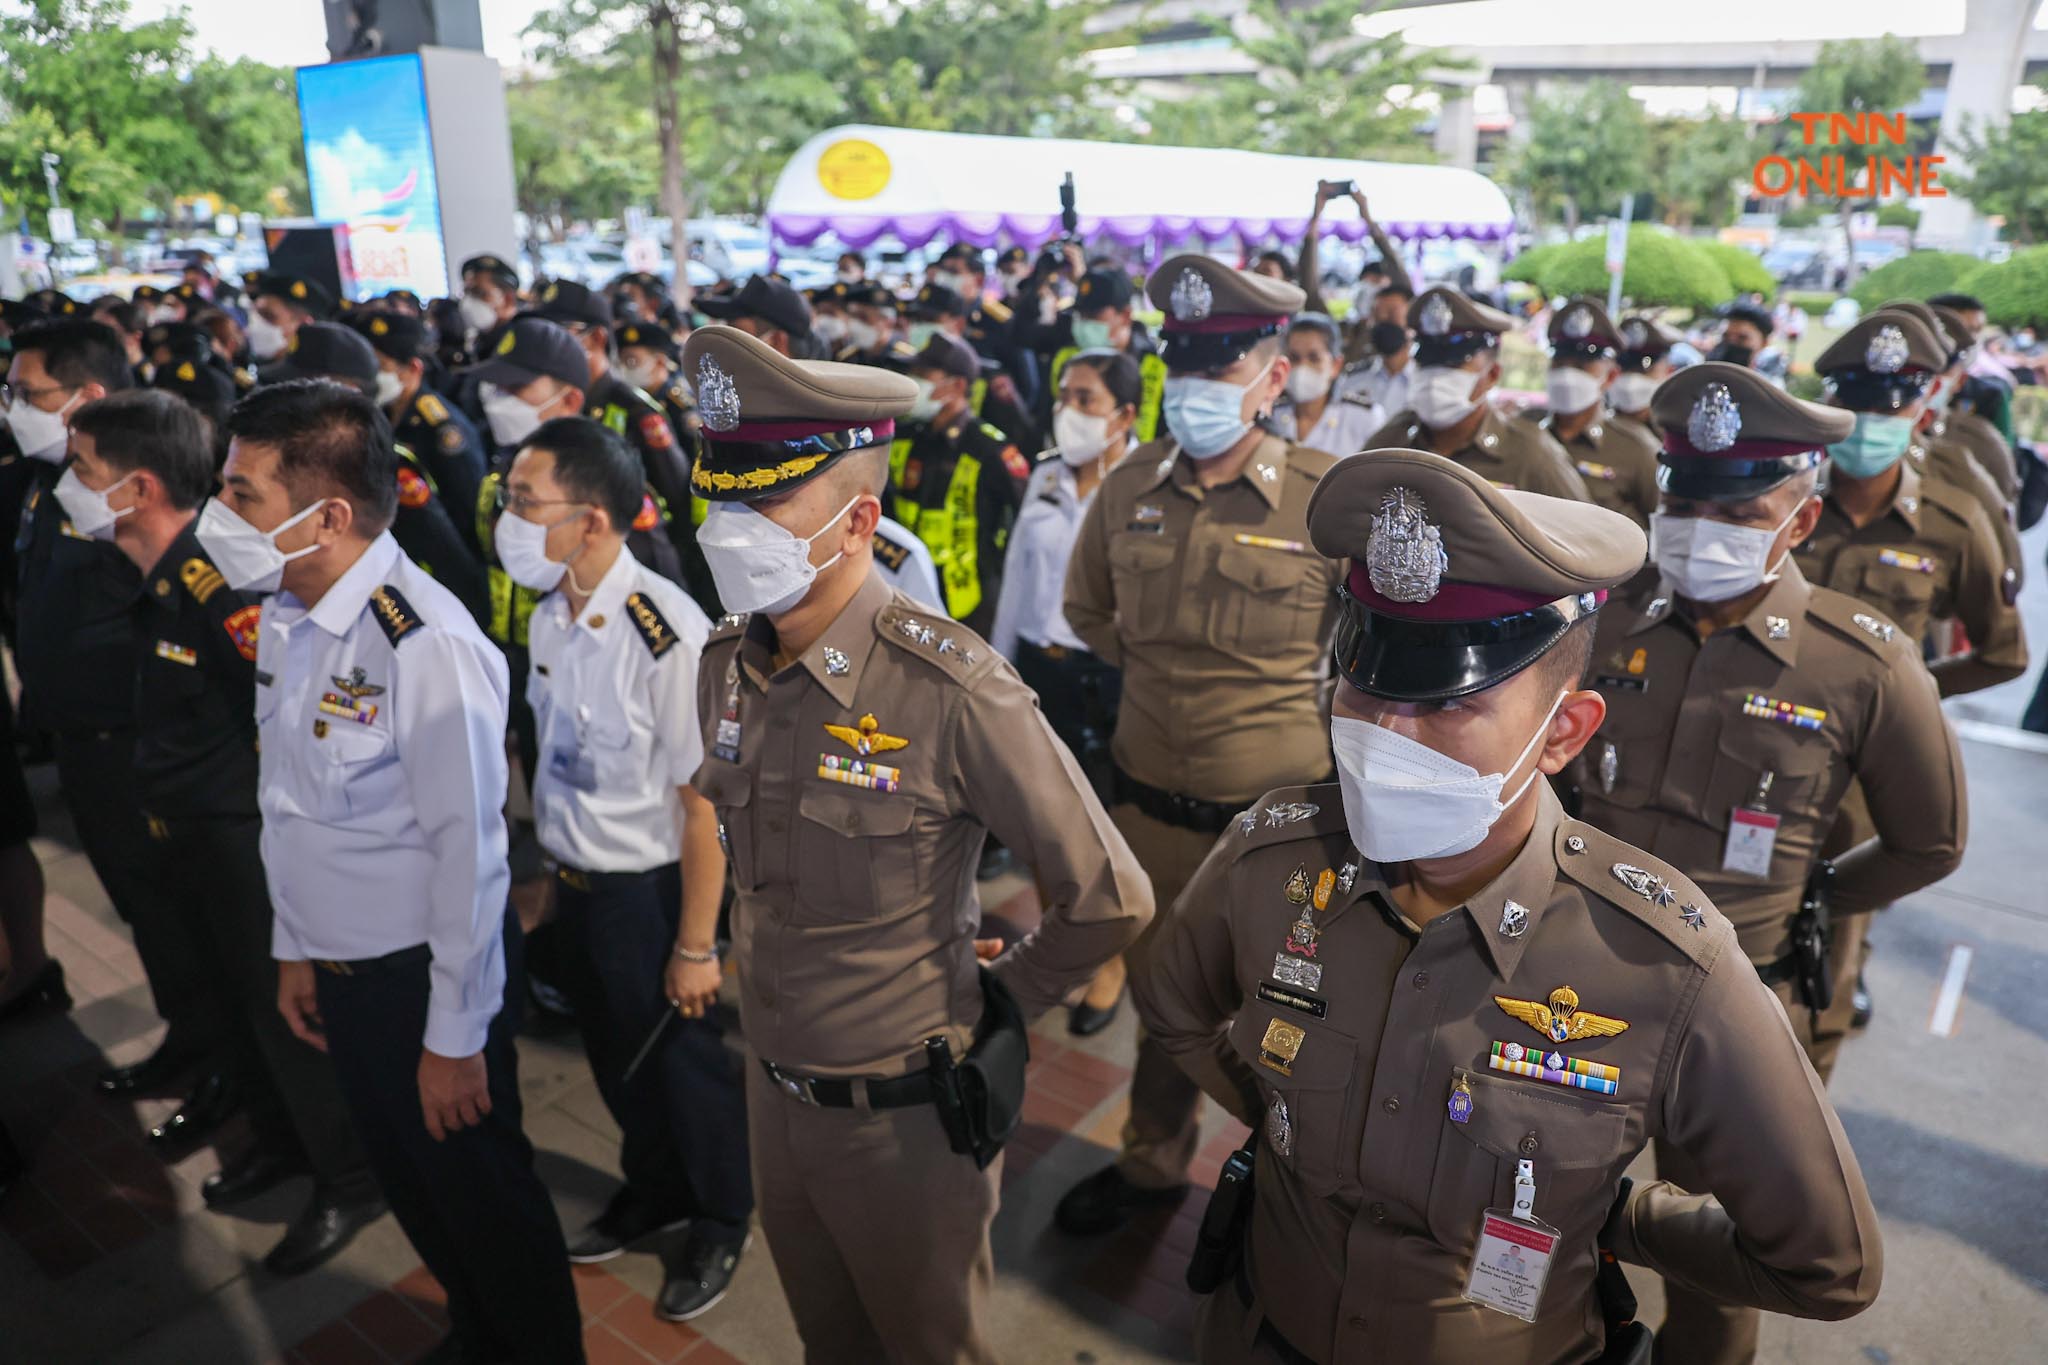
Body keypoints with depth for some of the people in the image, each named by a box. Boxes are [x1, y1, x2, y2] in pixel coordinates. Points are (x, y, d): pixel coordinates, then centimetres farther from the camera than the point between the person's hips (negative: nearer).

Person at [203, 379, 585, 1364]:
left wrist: (454, 1038, -17)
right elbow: (287, 800, 9)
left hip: (424, 974, -8)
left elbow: (469, 850, -23)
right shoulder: (283, 618, -1)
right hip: (334, 970, 8)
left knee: (480, 1190, 12)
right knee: (407, 1181, 24)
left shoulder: (426, 645, -26)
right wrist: (294, 947, 15)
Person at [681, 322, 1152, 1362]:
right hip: (772, 1088, 5)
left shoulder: (949, 689, -27)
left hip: (906, 1113, -5)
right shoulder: (725, 663, -6)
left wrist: (998, 1001, -9)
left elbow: (1109, 901, -20)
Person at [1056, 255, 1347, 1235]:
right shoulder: (1129, 488, -1)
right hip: (1150, 804, 4)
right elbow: (1087, 609, 16)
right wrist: (1160, 671, 9)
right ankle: (1153, 1161, 46)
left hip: (1282, 812, -4)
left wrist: (1311, 696, -3)